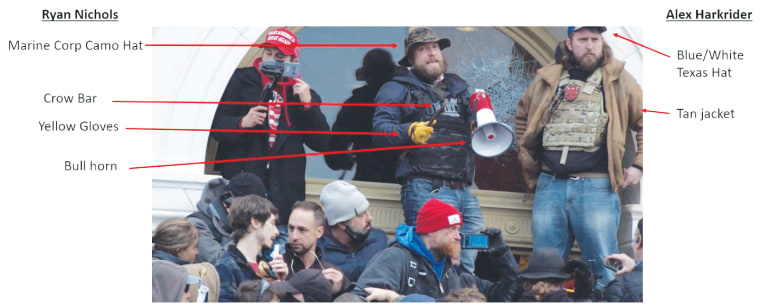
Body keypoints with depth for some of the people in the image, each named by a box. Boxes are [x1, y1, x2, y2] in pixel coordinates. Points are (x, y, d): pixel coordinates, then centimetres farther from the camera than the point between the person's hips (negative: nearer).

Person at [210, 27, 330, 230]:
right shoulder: (243, 80, 8)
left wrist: (309, 105, -6)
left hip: (285, 188, 1)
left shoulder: (303, 93, 11)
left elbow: (322, 144, 5)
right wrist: (243, 123, -16)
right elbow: (217, 127, 5)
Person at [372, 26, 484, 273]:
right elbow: (380, 130, -2)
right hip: (425, 188, -6)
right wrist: (409, 131, -22)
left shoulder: (457, 87, 27)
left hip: (464, 191, 6)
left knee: (467, 266, 3)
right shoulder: (397, 89, 10)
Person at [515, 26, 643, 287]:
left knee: (604, 269, -6)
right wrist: (529, 164, 21)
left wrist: (638, 165, 3)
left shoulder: (618, 81, 7)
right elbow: (522, 118, 29)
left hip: (596, 188, -3)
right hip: (549, 186, 3)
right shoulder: (546, 80, 14)